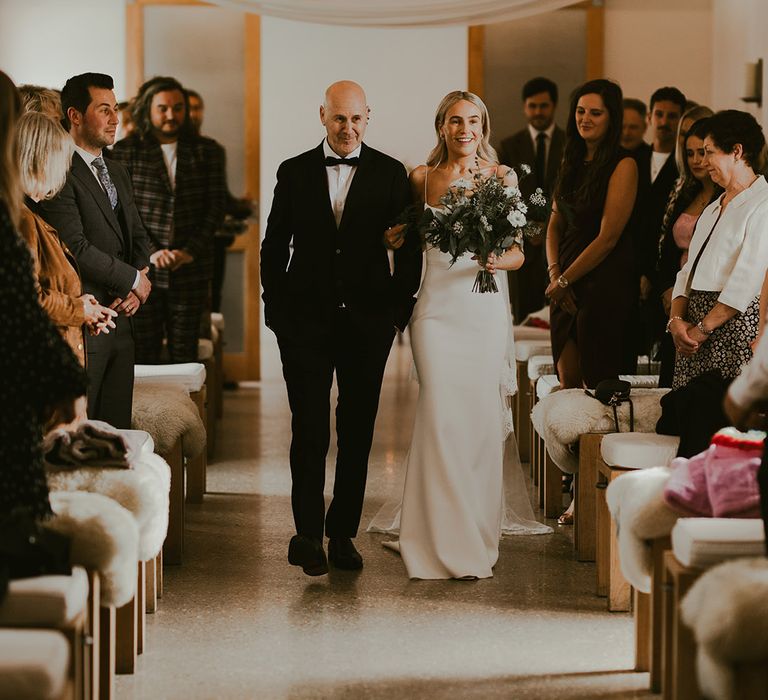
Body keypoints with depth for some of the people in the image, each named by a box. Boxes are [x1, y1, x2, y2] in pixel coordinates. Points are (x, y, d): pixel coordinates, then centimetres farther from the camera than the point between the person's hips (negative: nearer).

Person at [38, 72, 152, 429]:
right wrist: (133, 280, -8)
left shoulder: (118, 173, 18)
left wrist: (135, 289, -1)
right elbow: (76, 249, -19)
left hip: (120, 318, 9)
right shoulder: (59, 175, -12)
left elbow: (138, 236, 19)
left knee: (117, 427, 10)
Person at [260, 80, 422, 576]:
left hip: (367, 322, 0)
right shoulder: (294, 172, 5)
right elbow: (275, 247, 8)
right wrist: (276, 309, 3)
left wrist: (400, 308, -3)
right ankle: (309, 535, 0)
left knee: (358, 433, 7)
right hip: (306, 319, 0)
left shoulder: (390, 174, 3)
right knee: (310, 432, -4)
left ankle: (343, 533, 16)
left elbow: (410, 247, 4)